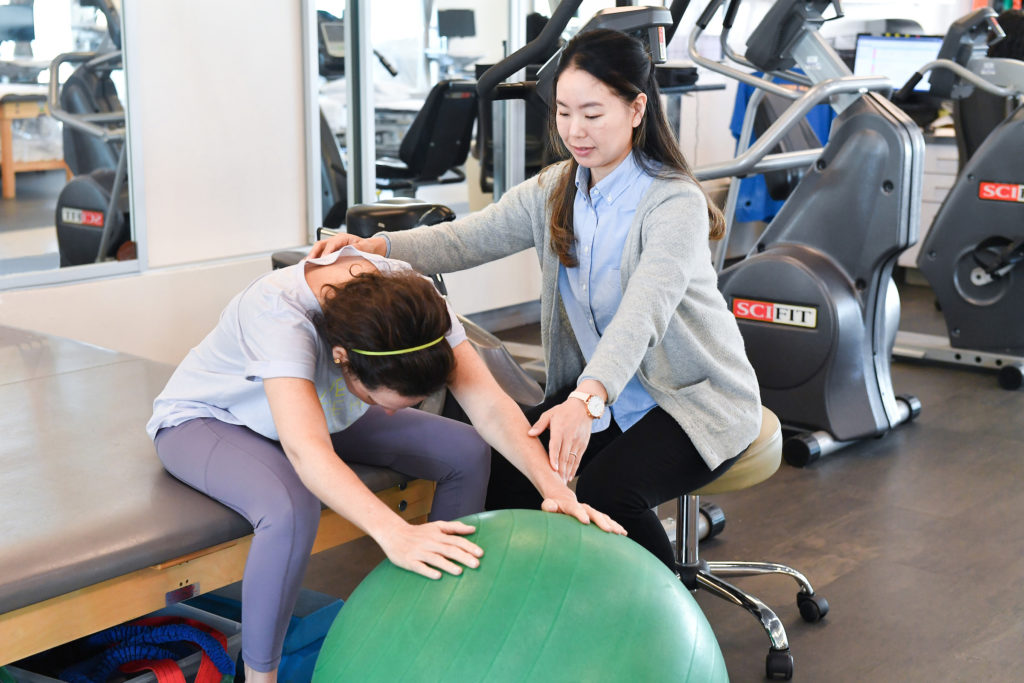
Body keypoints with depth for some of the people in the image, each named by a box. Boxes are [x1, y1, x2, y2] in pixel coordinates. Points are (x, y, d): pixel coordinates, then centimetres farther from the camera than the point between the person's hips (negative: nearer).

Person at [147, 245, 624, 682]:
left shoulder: (412, 299, -25)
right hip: (204, 419, -6)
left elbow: (488, 402, -27)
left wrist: (554, 487, -41)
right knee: (290, 510, -39)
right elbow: (306, 450, -52)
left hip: (322, 410, 6)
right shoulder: (279, 311, -41)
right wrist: (394, 534, -64)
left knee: (465, 451, -10)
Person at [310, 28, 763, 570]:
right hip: (601, 388, 6)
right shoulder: (554, 191, 1)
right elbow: (467, 239, -6)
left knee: (602, 495, -29)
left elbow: (643, 311, -38)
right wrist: (376, 246, -24)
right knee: (504, 474, -15)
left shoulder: (675, 203, -22)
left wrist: (586, 400, -54)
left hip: (696, 400, -6)